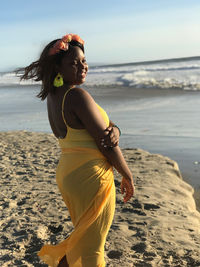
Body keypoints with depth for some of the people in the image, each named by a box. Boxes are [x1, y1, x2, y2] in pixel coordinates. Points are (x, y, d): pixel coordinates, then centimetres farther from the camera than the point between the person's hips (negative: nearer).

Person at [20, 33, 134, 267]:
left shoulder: (54, 95, 7)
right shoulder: (78, 96, -20)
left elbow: (106, 125, 6)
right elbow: (105, 143, -16)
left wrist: (114, 130, -16)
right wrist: (128, 176, -4)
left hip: (66, 174, 9)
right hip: (91, 178, -9)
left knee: (82, 237, 28)